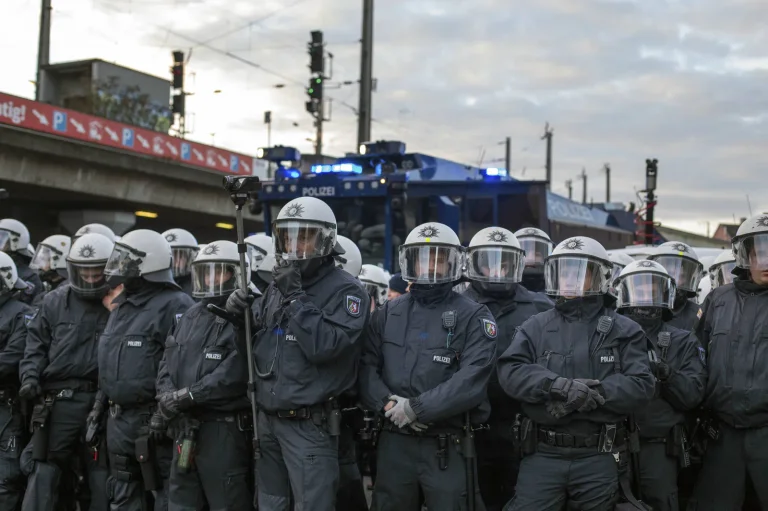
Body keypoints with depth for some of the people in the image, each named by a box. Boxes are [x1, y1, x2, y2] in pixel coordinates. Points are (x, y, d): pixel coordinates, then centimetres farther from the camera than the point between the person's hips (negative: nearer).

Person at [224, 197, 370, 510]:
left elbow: (324, 346, -24)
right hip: (267, 420, 7)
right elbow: (259, 348, 21)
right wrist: (239, 320, 2)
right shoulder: (277, 287, 12)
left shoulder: (345, 290, -10)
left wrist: (295, 297, -19)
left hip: (310, 425, -7)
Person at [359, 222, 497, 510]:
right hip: (394, 442, 4)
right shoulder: (388, 313, 10)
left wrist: (415, 408, -17)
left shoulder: (472, 316, -3)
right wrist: (388, 402, -14)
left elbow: (471, 381, -15)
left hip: (448, 448, -3)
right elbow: (366, 367, 5)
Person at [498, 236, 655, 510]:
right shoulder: (535, 327, 8)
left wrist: (591, 394, -20)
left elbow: (640, 386, -6)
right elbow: (510, 372, -7)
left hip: (597, 459, 0)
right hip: (542, 456, 0)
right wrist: (559, 386, -23)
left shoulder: (623, 331, 5)